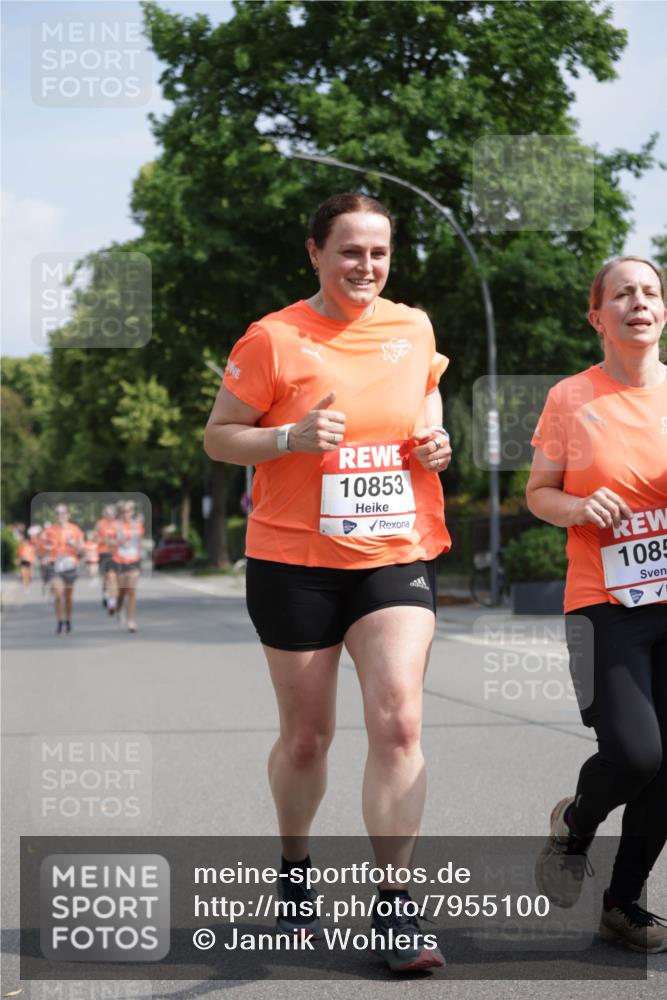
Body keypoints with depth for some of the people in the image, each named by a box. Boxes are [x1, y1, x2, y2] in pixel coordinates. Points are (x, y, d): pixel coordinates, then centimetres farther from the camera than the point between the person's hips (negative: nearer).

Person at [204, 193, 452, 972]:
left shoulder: (413, 329, 6)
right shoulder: (274, 339, -7)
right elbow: (218, 436, -2)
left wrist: (433, 440, 3)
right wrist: (292, 437, -19)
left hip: (397, 556, 2)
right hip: (295, 562, -2)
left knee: (398, 719, -13)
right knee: (307, 734, 8)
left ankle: (393, 906, -5)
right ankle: (294, 870, 35)